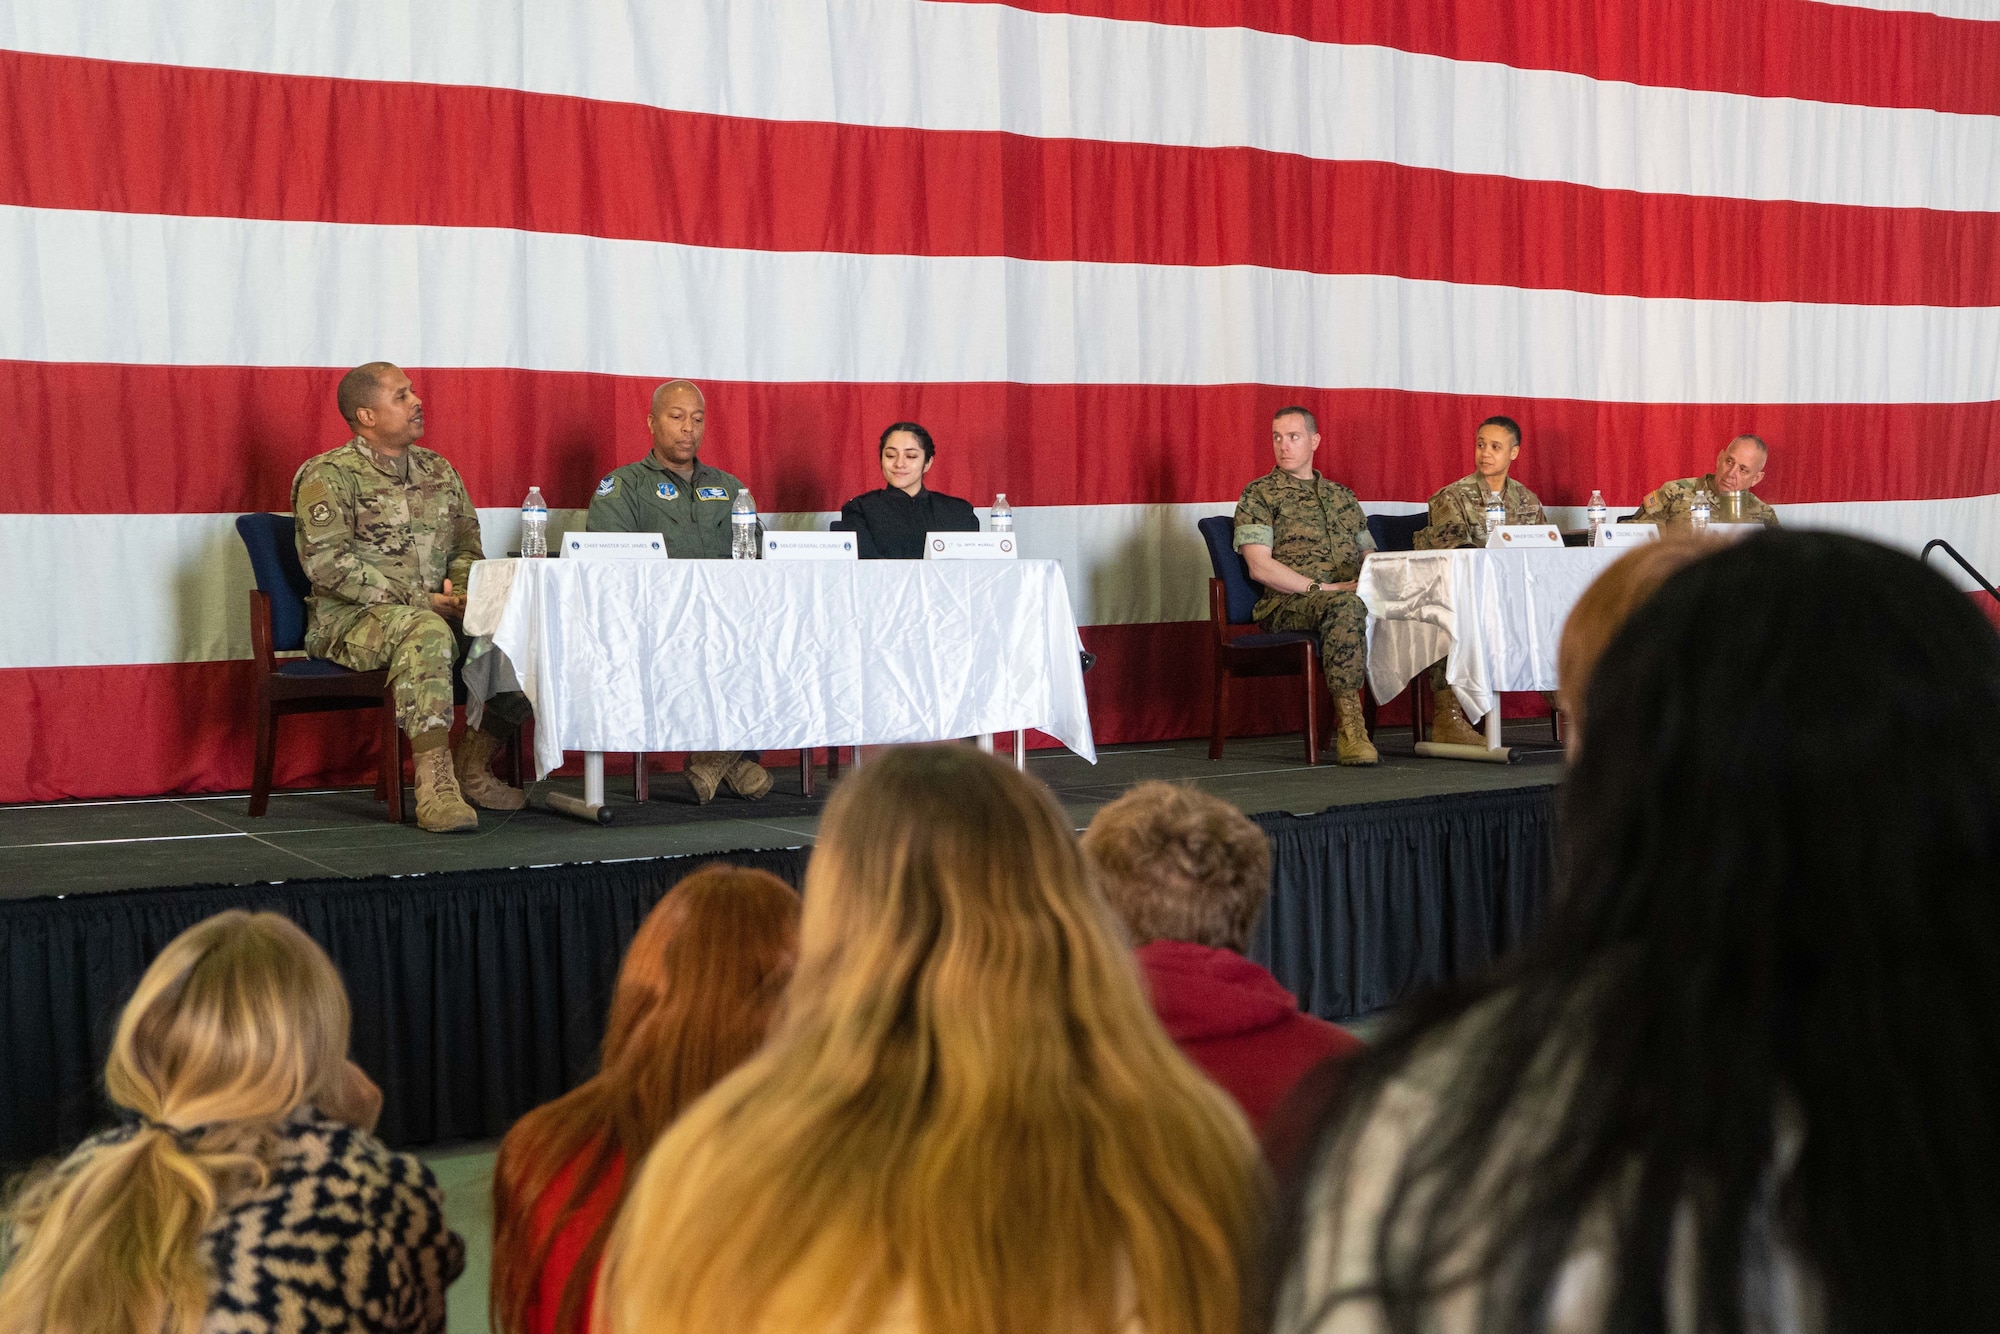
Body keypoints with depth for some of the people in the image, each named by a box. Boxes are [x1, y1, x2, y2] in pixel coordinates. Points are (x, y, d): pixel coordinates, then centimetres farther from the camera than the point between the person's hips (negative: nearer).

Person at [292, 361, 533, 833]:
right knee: (426, 632, -40)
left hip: (438, 611, 7)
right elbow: (327, 563, -14)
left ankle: (473, 768, -7)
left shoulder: (437, 470, 18)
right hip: (352, 619, -6)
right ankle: (435, 784, -43)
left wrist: (459, 591, -3)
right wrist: (417, 599, -19)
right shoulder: (328, 476, -3)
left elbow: (467, 547, 22)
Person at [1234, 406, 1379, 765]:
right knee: (1346, 605, -41)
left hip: (1348, 598, 5)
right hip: (1289, 603, -5)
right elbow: (1261, 566, -5)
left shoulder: (1341, 496, 26)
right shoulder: (1259, 494, 8)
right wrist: (1322, 588, -13)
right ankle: (1348, 728, -42)